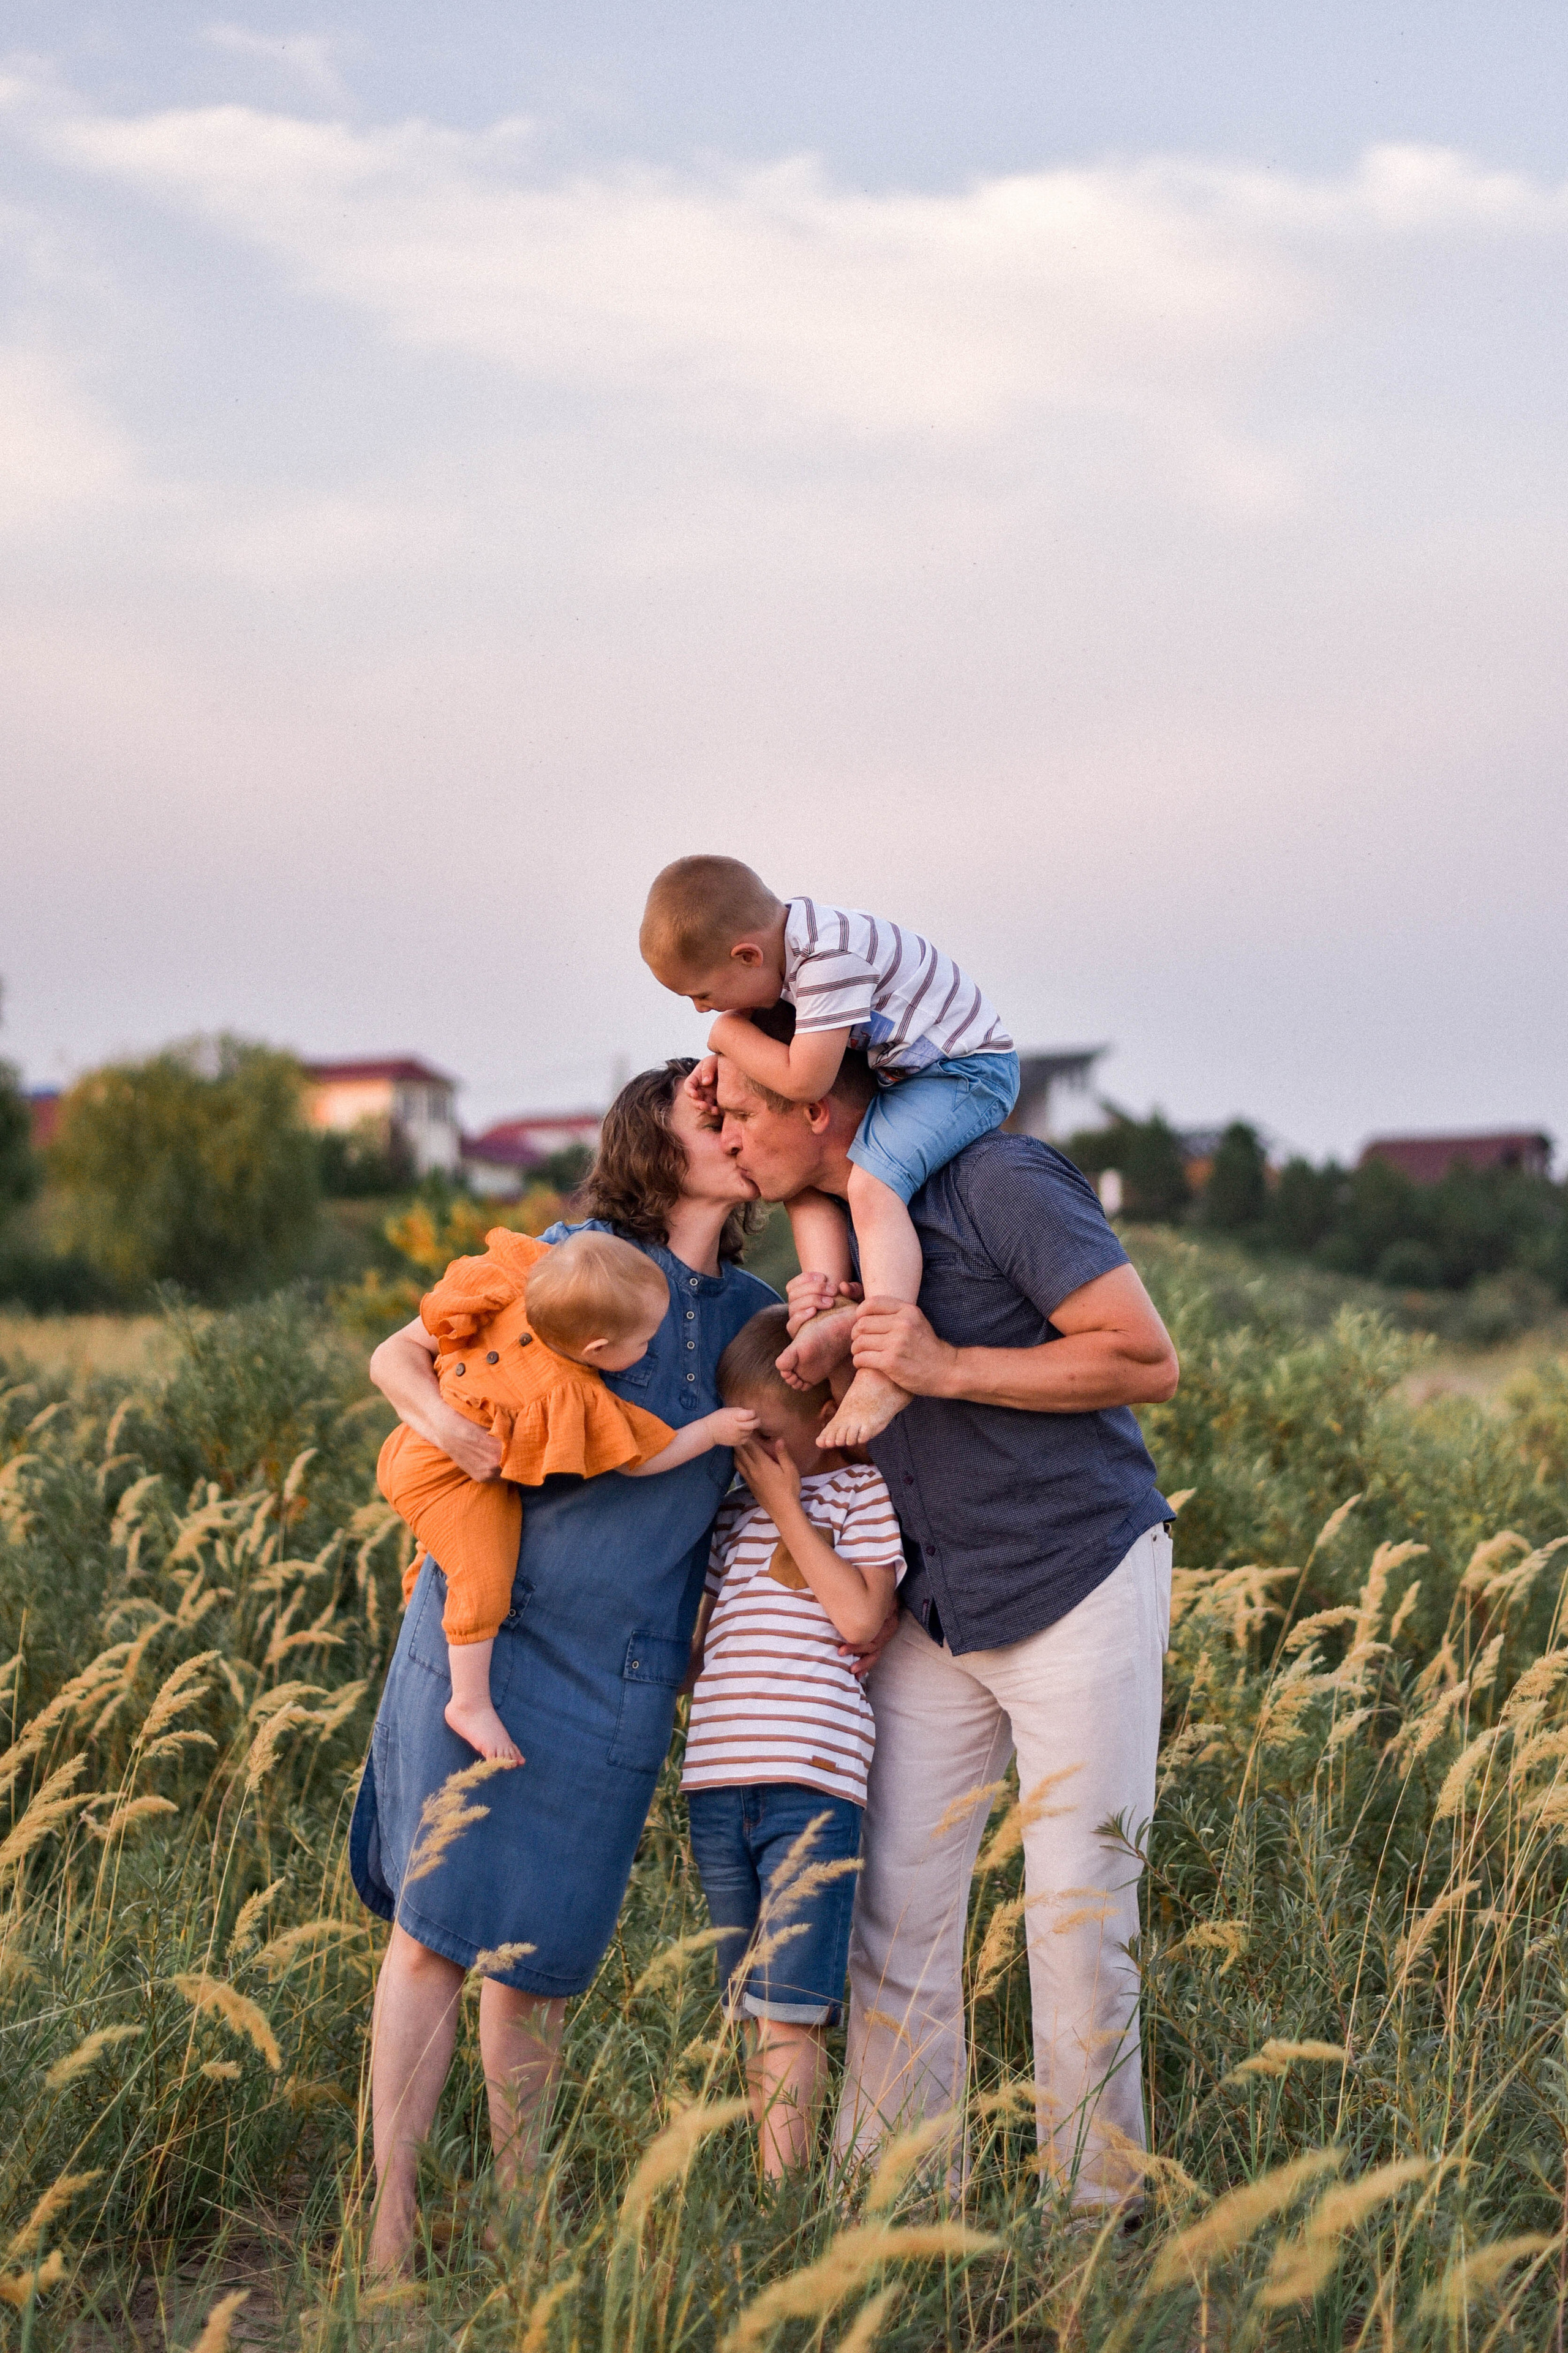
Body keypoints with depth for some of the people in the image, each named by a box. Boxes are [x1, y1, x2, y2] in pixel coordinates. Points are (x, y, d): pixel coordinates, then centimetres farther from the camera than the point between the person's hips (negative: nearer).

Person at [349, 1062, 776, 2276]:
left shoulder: (755, 1314, 11)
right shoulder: (579, 1256, 0)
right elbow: (398, 1353, 4)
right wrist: (440, 1416, -17)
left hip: (618, 1672, 3)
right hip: (487, 1628, -3)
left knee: (539, 1945, 7)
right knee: (435, 1929, -5)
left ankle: (521, 2209, 22)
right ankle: (389, 2232, 3)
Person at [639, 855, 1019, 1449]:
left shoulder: (831, 955, -31)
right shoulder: (782, 941, 0)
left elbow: (804, 1081, -31)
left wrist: (729, 1033, -15)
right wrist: (722, 1066, -3)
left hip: (967, 1067, -10)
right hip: (905, 1075, 10)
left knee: (871, 1183, -27)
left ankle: (885, 1367, -29)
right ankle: (833, 1308, -6)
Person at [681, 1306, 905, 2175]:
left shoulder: (862, 1492, 3)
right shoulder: (735, 1504, 18)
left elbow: (859, 1616, -10)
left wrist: (789, 1509, -6)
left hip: (813, 1784, -6)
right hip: (717, 1784, 6)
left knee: (788, 2009, -10)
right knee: (754, 2013, 10)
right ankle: (770, 2190, 16)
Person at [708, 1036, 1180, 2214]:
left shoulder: (1003, 1180, -17)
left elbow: (1149, 1360, -19)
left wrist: (947, 1366, -25)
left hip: (1082, 1588, -7)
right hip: (938, 1608, 7)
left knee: (1078, 1913, -1)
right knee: (896, 1903, 3)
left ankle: (1094, 2214, 13)